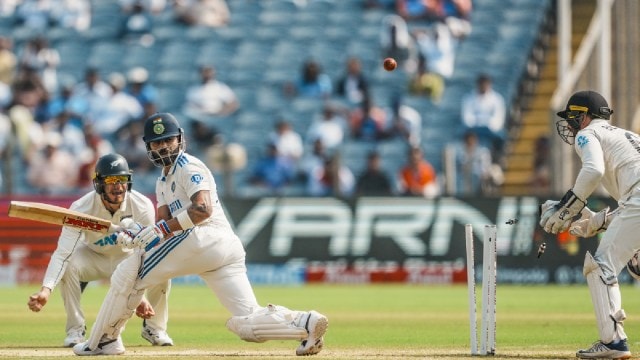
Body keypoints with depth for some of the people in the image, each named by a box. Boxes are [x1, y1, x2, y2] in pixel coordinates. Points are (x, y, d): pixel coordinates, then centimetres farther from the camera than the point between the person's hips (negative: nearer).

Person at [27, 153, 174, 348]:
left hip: (128, 257, 1)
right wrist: (46, 289, -53)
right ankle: (75, 330, -13)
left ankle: (154, 328, -2)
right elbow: (62, 252, -36)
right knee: (69, 266, -32)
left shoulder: (143, 206, -29)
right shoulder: (82, 208, -31)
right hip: (94, 257, -1)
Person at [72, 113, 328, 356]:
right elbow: (163, 225, 17)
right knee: (247, 323, -3)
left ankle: (104, 340, 8)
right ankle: (304, 323, -22)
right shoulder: (163, 183, 30)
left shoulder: (189, 167, 2)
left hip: (203, 237, -9)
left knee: (128, 274, 2)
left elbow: (203, 209, -14)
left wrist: (162, 228, -18)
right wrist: (136, 238, -2)